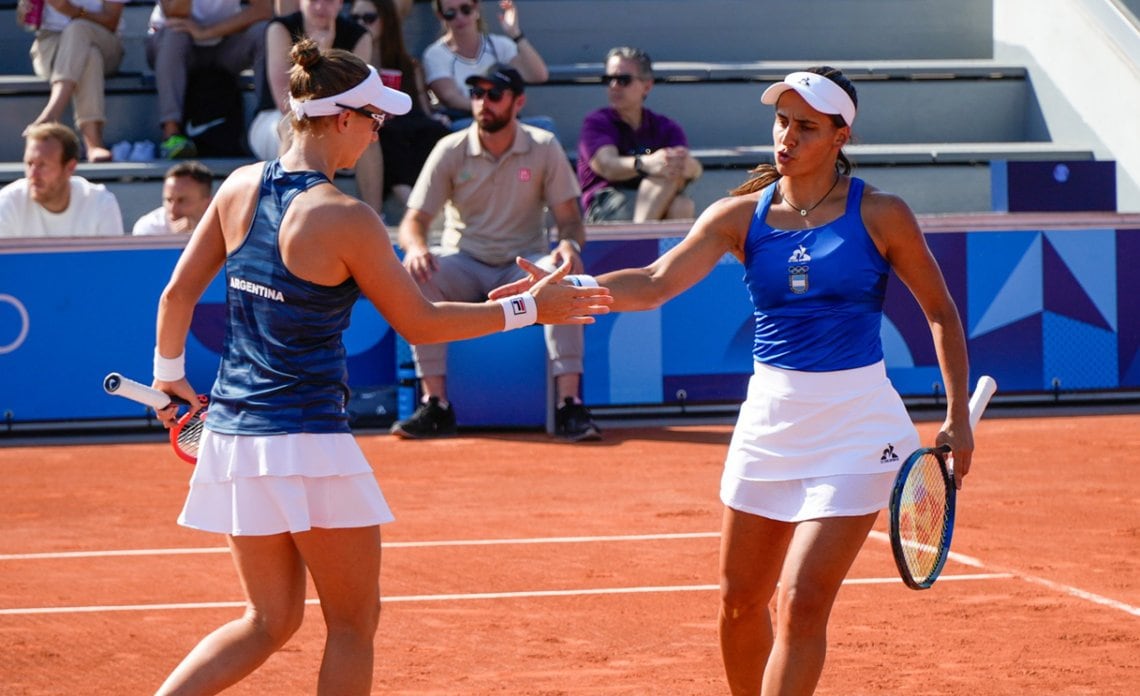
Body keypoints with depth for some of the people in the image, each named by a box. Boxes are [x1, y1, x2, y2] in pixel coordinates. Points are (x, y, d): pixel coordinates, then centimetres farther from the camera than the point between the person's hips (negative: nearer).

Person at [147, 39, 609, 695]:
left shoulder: (240, 187, 4)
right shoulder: (345, 218, -15)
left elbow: (178, 292, 10)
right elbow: (420, 322, -7)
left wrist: (170, 372, 26)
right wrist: (529, 308, 0)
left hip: (231, 436, 7)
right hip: (307, 441, -7)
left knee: (271, 620, 17)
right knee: (354, 621, 8)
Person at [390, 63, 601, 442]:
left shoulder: (544, 148, -2)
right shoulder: (451, 150, -2)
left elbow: (569, 219, -2)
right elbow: (414, 220, -3)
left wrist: (570, 243, -27)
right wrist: (415, 246, -28)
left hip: (523, 269, 0)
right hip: (463, 266, 0)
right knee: (416, 274, -32)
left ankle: (569, 404, -33)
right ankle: (435, 406, -29)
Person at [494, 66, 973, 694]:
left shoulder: (879, 215, -4)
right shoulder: (740, 216, 1)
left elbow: (940, 311, 7)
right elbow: (656, 283, -12)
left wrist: (957, 416, 1)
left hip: (854, 429, -4)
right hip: (768, 418, 4)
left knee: (802, 601, -13)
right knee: (740, 601, 10)